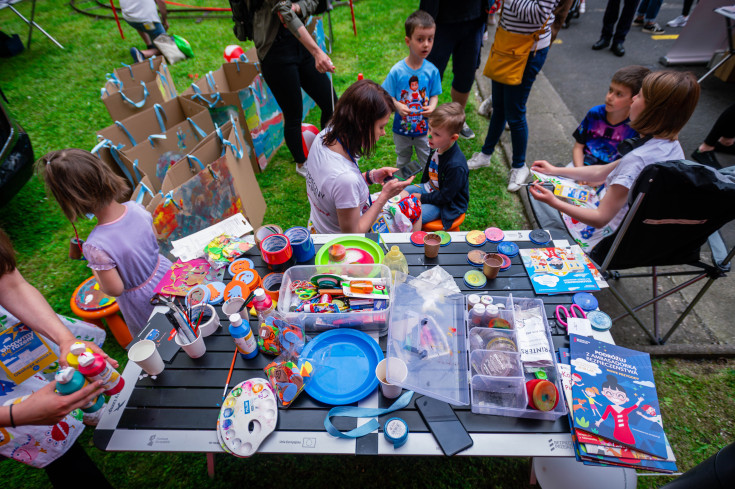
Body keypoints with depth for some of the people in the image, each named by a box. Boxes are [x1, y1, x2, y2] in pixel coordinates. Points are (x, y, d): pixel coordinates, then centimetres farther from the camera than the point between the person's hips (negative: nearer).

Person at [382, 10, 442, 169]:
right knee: (402, 159, 22)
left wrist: (432, 107, -21)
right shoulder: (397, 71, -16)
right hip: (402, 127, 0)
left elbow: (434, 95, 0)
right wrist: (397, 106, -29)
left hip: (424, 128, 1)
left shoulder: (432, 70, -10)